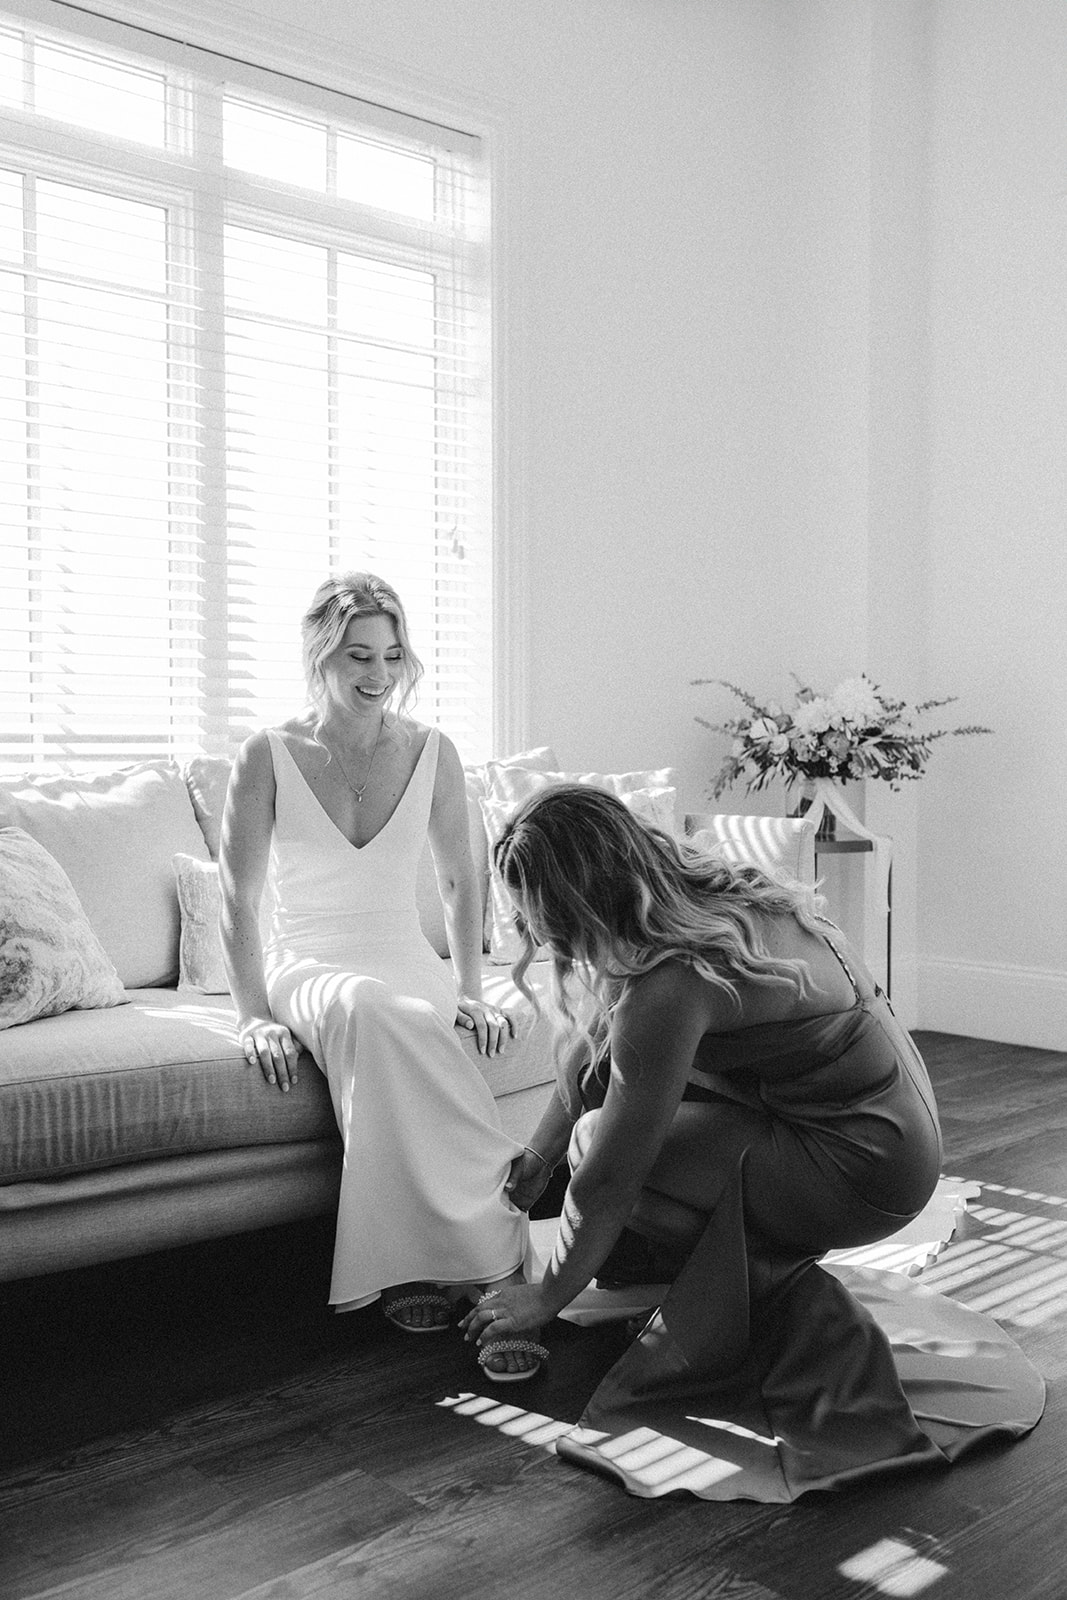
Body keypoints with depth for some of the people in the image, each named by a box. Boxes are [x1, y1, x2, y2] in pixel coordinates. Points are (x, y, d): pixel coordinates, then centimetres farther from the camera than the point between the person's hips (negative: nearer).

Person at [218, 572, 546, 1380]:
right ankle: (500, 1255, -37)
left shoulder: (432, 752, 5)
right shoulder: (267, 757, -1)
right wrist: (256, 1016, -11)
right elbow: (239, 900, -1)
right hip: (304, 965, -1)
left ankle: (422, 1267, -35)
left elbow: (461, 883, 14)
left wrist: (471, 993, 5)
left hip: (406, 962, 2)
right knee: (368, 1008, -38)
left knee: (383, 1022, -37)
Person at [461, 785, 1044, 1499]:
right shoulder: (701, 889, -3)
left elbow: (607, 1177, -20)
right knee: (599, 1068, 6)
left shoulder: (669, 986, -29)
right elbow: (589, 1047, 12)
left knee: (602, 1140, -13)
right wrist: (534, 1157, 18)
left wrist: (545, 1297, -6)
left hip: (865, 1166, -9)